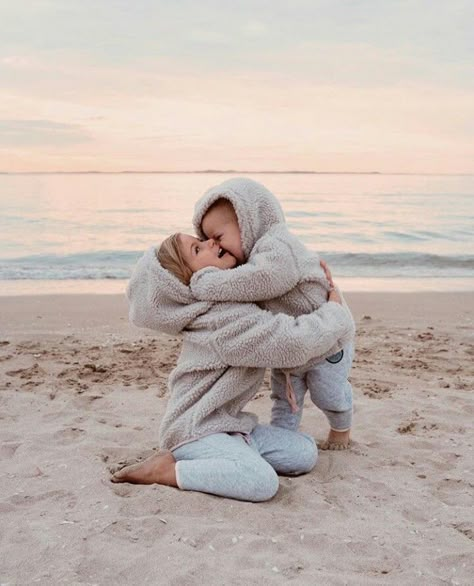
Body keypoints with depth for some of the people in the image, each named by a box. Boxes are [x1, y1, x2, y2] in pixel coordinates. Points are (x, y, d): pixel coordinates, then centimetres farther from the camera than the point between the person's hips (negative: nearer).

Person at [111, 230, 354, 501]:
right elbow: (298, 342, -29)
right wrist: (337, 309, -10)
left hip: (227, 424, 10)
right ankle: (163, 470, -15)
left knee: (305, 453, 1)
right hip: (195, 430, -10)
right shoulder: (228, 317, -23)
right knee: (263, 482, -31)